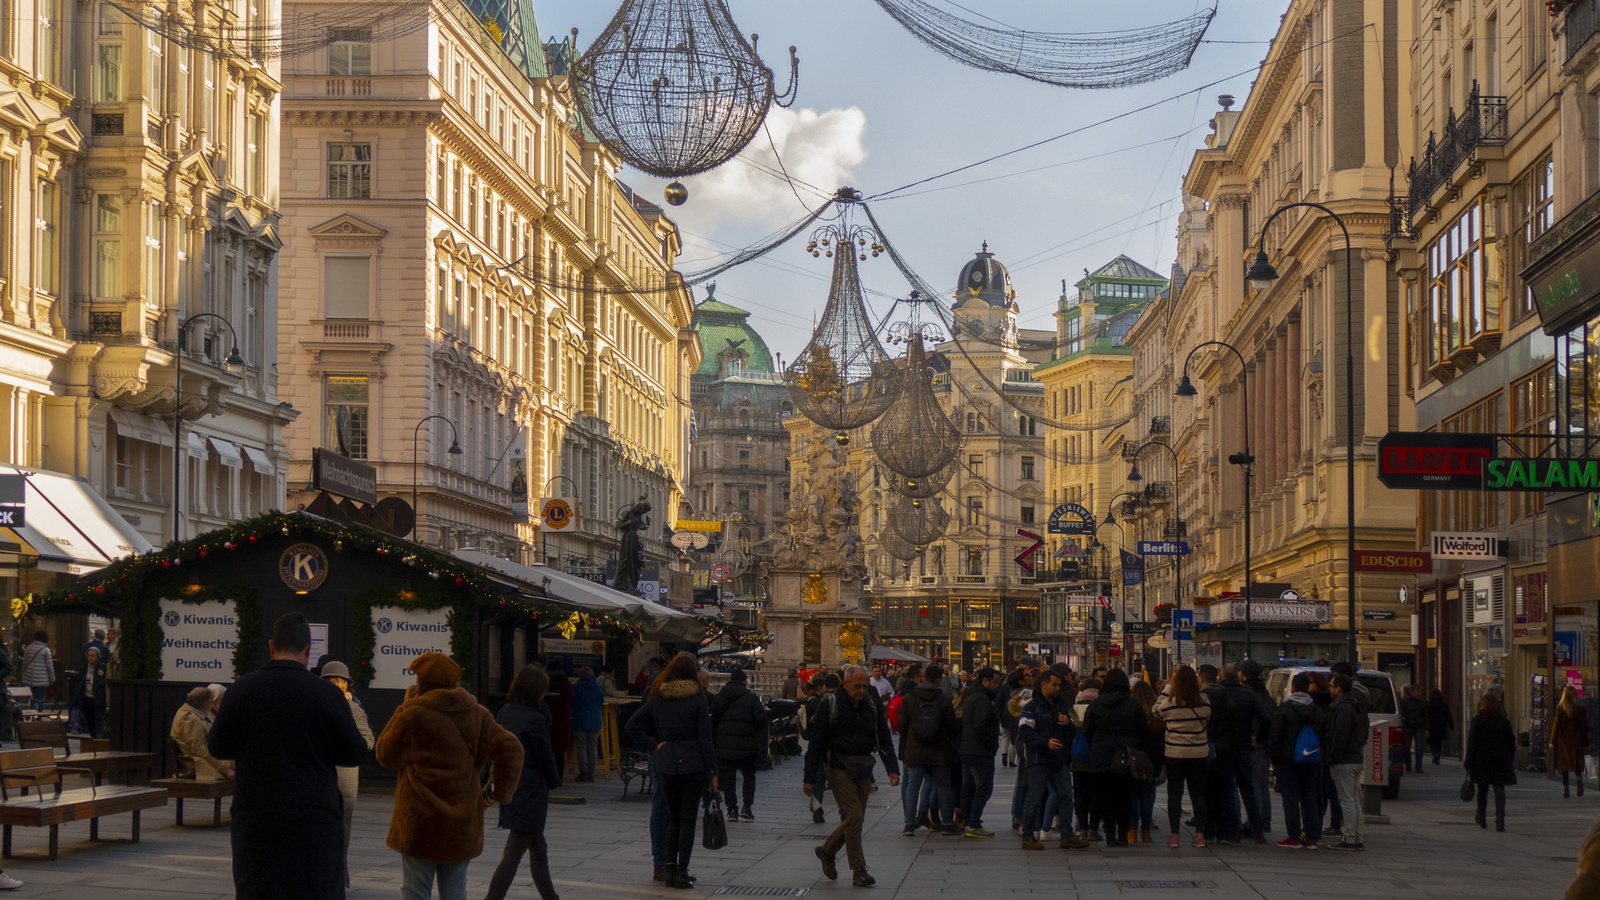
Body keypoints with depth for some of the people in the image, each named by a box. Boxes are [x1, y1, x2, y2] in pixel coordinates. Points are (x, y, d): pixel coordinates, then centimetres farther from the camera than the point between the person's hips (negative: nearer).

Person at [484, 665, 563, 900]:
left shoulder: (505, 712, 5)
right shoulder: (535, 719, -18)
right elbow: (544, 757, -11)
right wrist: (554, 782, 6)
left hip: (508, 789, 9)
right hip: (530, 792, -9)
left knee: (538, 849, 21)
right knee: (512, 855, -6)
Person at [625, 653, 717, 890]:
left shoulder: (657, 698, 5)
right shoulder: (697, 699, -7)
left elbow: (632, 724, 2)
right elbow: (704, 737, -7)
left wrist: (652, 744, 4)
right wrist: (713, 771, -2)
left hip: (666, 764, 3)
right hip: (693, 764, -3)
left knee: (673, 817, 15)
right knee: (688, 818, 1)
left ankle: (670, 868, 11)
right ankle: (681, 873, 0)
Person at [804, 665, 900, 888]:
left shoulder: (872, 707, 5)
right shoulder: (830, 706, -7)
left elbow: (884, 740, 9)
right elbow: (816, 742, -5)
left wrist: (892, 769, -5)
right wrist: (810, 778, -7)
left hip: (863, 770, 5)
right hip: (840, 768, -5)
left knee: (855, 818, 7)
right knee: (854, 816, -13)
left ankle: (827, 851, 31)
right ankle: (859, 872, -6)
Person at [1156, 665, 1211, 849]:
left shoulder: (1170, 702, -13)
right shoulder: (1204, 701, -6)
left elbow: (1157, 711, 7)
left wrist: (1168, 687, 9)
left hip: (1175, 753, -2)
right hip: (1199, 754, 2)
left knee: (1174, 794, 5)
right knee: (1198, 794, 10)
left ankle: (1174, 836, 4)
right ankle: (1200, 835, 9)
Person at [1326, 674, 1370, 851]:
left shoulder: (1343, 708, -15)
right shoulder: (1357, 707, 17)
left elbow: (1340, 737, -19)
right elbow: (1364, 732, 20)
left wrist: (1333, 757, -14)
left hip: (1344, 761, -10)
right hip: (1356, 758, 10)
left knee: (1347, 800, -8)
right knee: (1355, 801, 13)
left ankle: (1349, 839, -8)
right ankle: (1357, 838, 15)